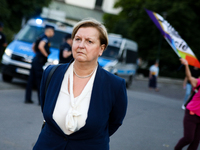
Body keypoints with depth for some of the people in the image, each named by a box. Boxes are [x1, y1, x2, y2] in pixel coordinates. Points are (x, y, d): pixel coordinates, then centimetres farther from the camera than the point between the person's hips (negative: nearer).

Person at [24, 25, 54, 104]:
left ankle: (27, 98, 12)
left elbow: (33, 46, 27)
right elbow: (40, 47, -29)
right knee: (39, 81, -6)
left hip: (35, 59, 9)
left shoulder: (41, 37, 17)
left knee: (31, 80, 9)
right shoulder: (45, 38, -12)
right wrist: (46, 54, -17)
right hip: (39, 61, -9)